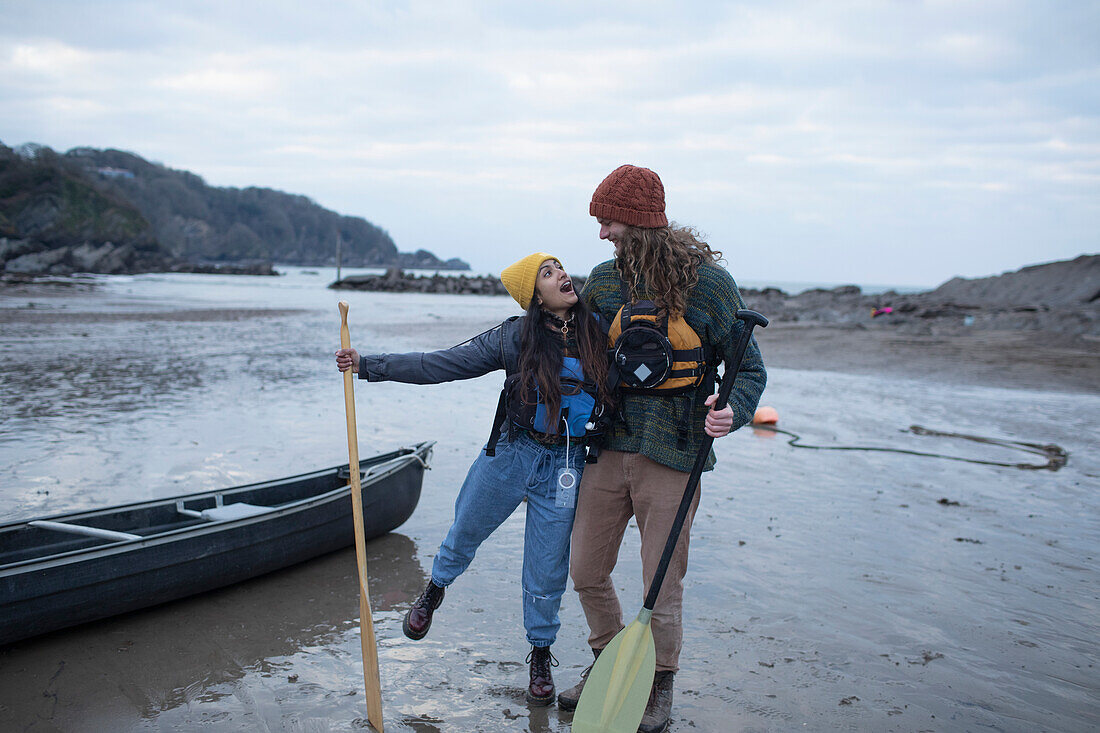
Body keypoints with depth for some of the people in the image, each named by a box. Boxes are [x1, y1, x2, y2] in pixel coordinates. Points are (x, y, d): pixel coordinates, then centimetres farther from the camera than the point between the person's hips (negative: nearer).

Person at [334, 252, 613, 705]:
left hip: (564, 466, 0)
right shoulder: (516, 337, -9)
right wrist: (368, 365, -10)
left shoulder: (598, 333, -4)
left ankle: (541, 654, 33)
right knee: (465, 533, 18)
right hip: (510, 453, 0)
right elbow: (439, 365, -8)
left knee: (547, 572, 8)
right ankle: (435, 589, 52)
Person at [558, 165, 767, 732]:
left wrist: (732, 409, -24)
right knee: (586, 572, 13)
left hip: (671, 456, -5)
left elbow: (749, 367, -5)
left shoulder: (708, 281, -7)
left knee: (661, 587, 3)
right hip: (608, 450, 5)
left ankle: (660, 686, 28)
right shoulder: (604, 279, 7)